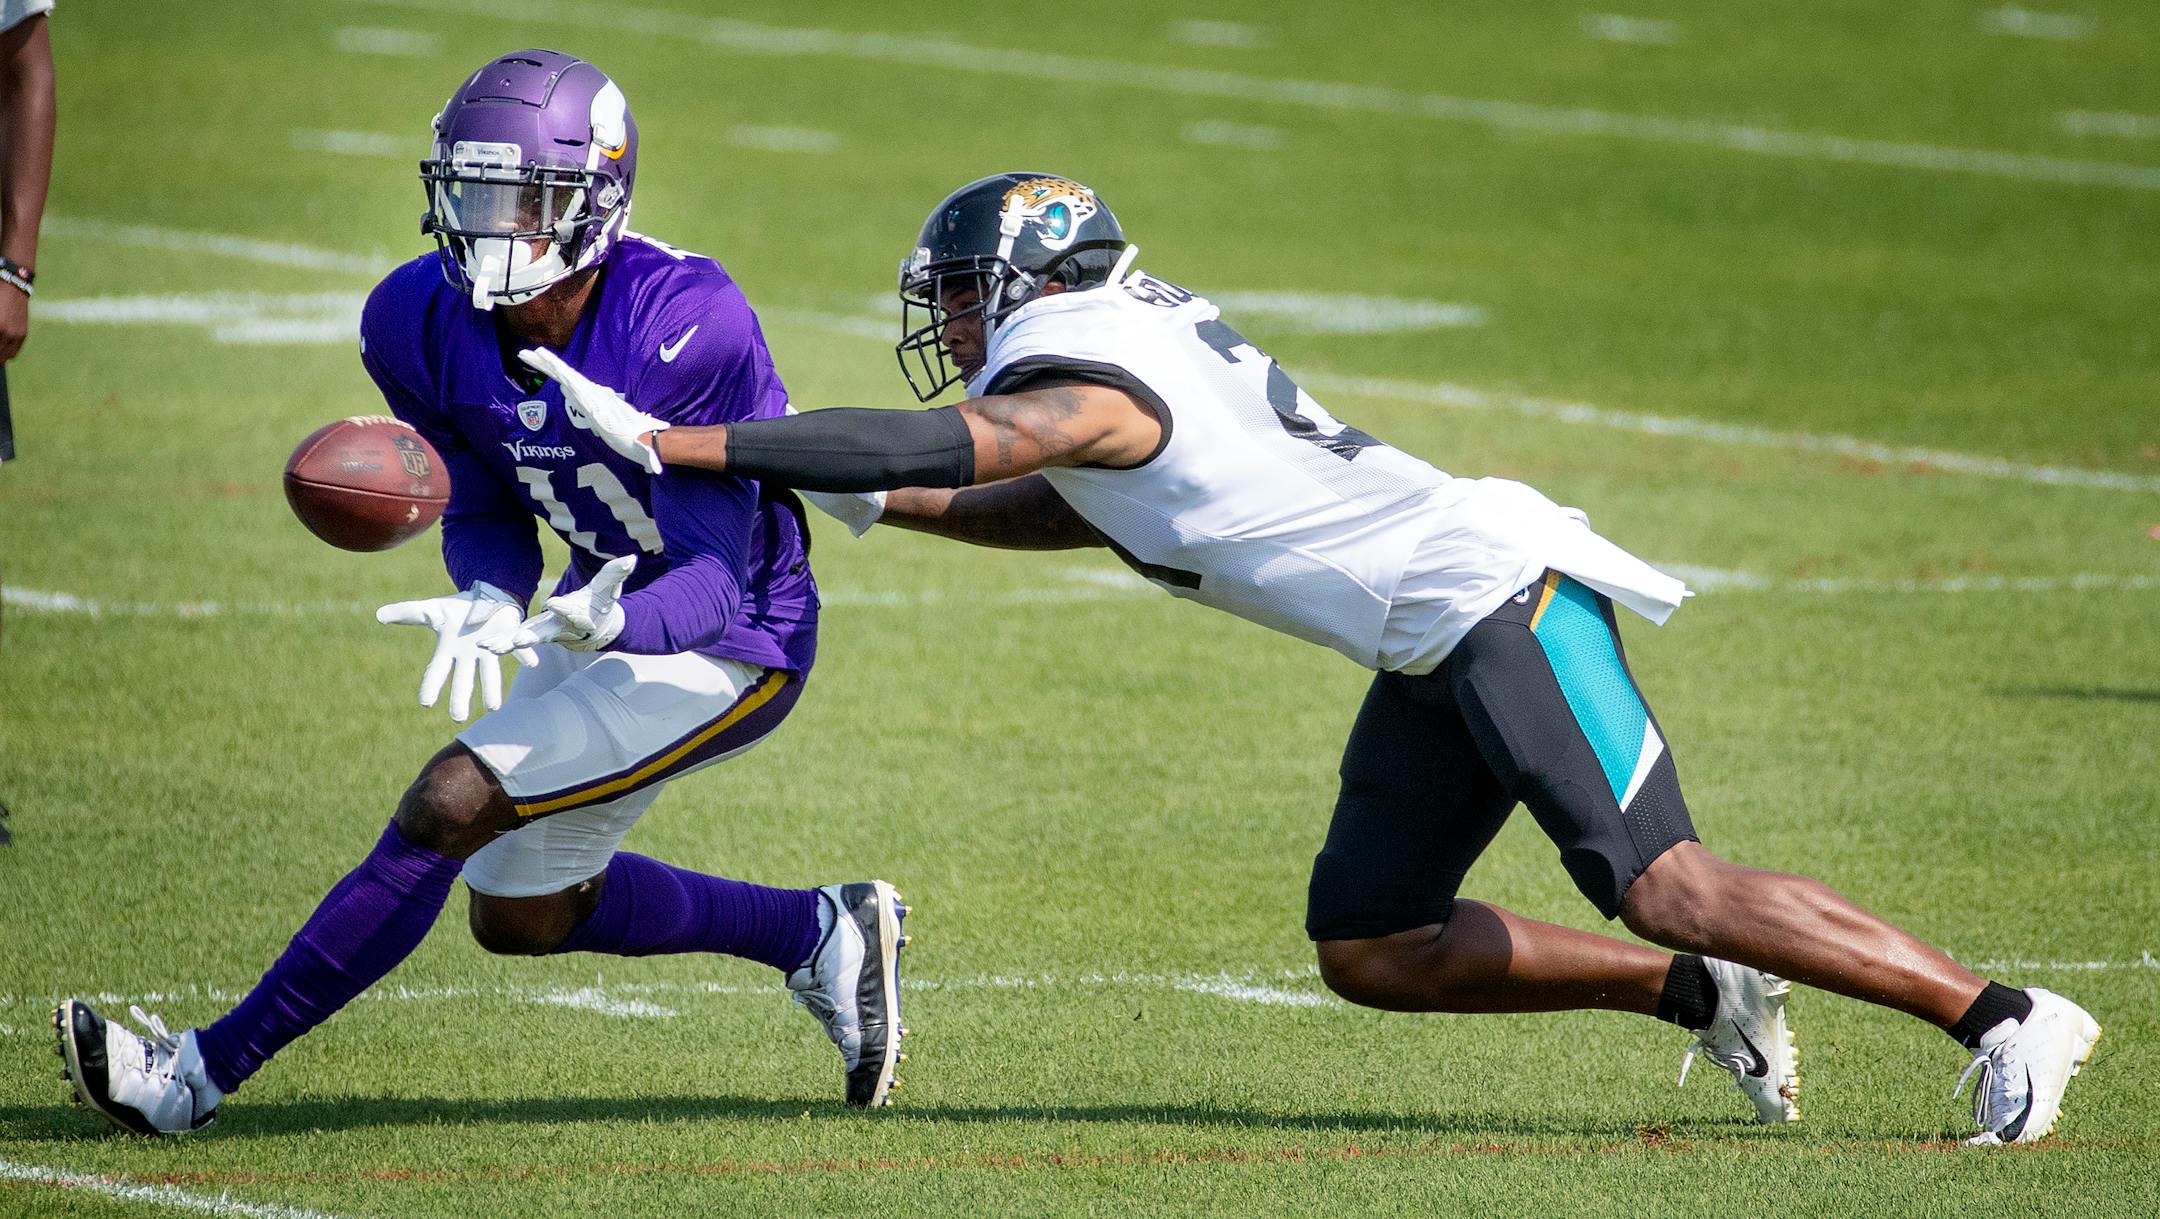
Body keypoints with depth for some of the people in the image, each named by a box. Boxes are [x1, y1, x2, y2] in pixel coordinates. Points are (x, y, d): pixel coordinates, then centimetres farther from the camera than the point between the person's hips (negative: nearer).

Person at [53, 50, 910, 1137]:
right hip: (606, 614, 8)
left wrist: (598, 623, -48)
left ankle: (202, 1072, -10)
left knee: (448, 808, -19)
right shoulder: (426, 324, -11)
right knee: (519, 914, 18)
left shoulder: (685, 328, -30)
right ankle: (821, 934, 32)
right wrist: (489, 603, -21)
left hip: (725, 641, -8)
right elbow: (484, 511, 2)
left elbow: (717, 579, -28)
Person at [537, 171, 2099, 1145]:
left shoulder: (1081, 383, -13)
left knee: (1664, 887, -14)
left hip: (1492, 594, -10)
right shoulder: (1128, 347, 17)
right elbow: (1076, 510, 34)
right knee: (1368, 947, 8)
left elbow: (935, 449, -27)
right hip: (1439, 649, 10)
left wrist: (670, 443, -23)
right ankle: (1710, 1000, 11)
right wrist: (872, 501, 25)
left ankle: (2001, 1016, -10)